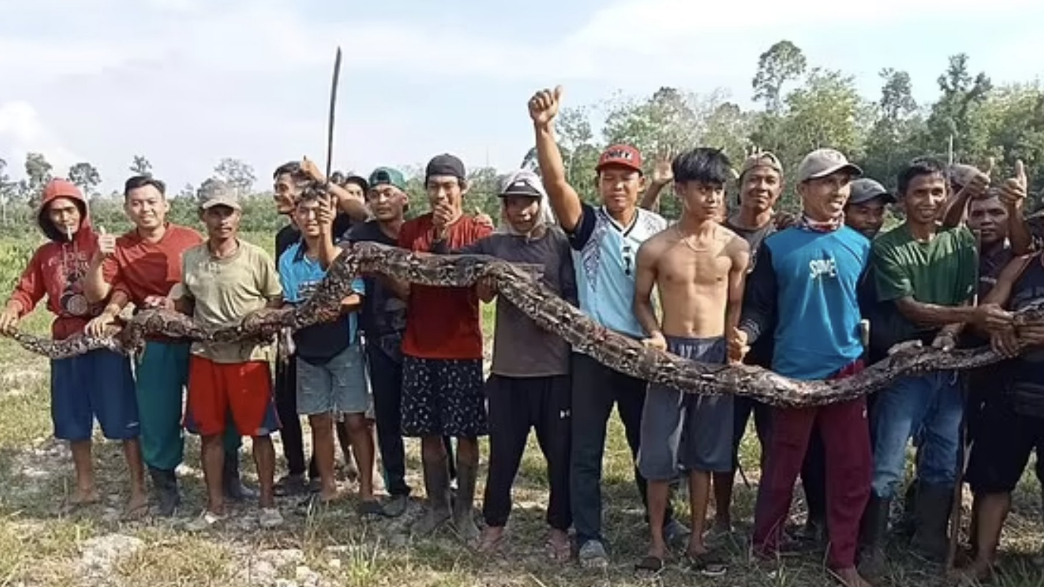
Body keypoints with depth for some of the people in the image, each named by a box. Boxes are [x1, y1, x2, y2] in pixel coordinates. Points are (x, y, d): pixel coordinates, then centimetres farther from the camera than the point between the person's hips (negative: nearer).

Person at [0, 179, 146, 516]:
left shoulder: (101, 243, -4)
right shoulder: (45, 254, 11)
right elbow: (27, 290, 8)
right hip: (65, 343, 6)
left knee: (122, 416, -3)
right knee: (73, 418, 14)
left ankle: (138, 490, 5)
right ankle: (85, 486, 30)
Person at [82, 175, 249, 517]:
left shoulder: (191, 239, -1)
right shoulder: (120, 249, 2)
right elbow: (95, 294, -3)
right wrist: (97, 259, -18)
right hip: (157, 346, 1)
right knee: (158, 420, 6)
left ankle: (230, 479, 26)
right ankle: (166, 491, 24)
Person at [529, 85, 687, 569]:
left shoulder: (658, 229, 3)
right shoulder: (586, 225, -6)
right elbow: (555, 182, -23)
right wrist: (543, 128, -38)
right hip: (594, 351, -2)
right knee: (586, 448, 5)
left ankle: (661, 519, 37)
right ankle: (589, 536, 18)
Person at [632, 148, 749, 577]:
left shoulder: (736, 248, -2)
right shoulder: (654, 248, -4)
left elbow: (736, 304, 7)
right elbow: (642, 300, 6)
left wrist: (733, 342, -6)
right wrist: (655, 335, -10)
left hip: (715, 355, 1)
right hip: (671, 353, -1)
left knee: (705, 453, 9)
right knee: (659, 452, 2)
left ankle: (697, 540, 22)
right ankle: (657, 541, 16)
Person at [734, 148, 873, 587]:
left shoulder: (860, 246, 7)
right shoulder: (776, 247, -1)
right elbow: (760, 307, -2)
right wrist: (745, 334, -21)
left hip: (848, 370, 3)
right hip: (794, 373, -2)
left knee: (853, 468, 6)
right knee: (782, 467, 7)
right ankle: (764, 549, 24)